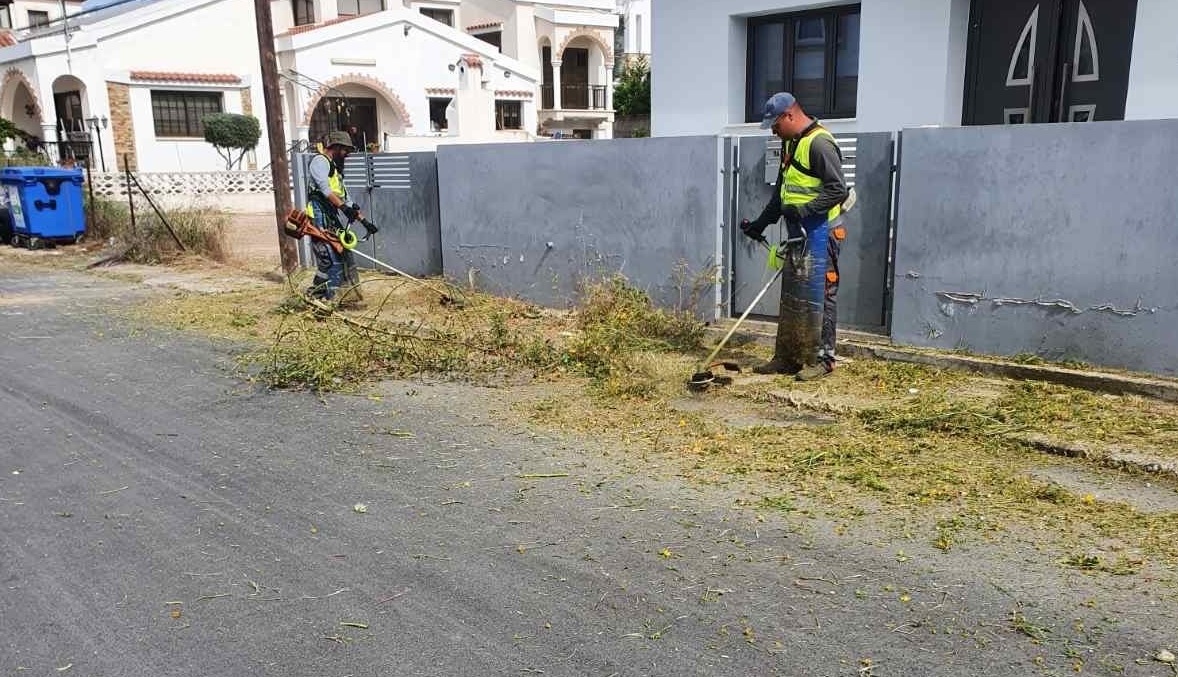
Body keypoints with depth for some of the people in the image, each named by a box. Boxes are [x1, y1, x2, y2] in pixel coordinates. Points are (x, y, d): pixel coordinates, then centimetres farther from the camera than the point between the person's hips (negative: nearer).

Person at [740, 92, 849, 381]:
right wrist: (762, 222, 19)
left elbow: (838, 190, -20)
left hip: (819, 234, -10)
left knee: (818, 297, -4)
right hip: (797, 233, 10)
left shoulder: (819, 143, -15)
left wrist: (803, 210, -24)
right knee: (790, 297, 12)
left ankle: (822, 359, 5)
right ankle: (786, 357, 20)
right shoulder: (790, 143, 16)